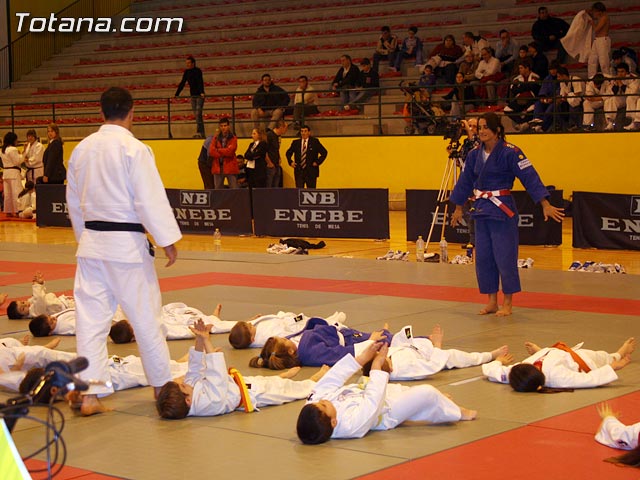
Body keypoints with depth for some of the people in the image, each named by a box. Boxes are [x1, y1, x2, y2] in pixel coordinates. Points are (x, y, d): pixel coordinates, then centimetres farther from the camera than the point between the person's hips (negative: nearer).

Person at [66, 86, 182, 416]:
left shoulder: (82, 149, 7)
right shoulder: (134, 149, -12)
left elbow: (74, 202, 15)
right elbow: (150, 199, -15)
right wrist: (168, 240, -9)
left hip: (91, 241, 5)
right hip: (126, 243, -5)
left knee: (90, 319, 6)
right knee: (145, 316, 7)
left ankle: (89, 394, 4)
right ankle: (162, 386, 20)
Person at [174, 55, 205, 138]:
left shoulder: (198, 71, -9)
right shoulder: (186, 72, 10)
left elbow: (200, 82, -23)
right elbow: (182, 83, 16)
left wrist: (202, 92, -38)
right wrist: (176, 94, 14)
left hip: (199, 95, -7)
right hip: (193, 96, 7)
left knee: (198, 114, -16)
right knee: (196, 115, 4)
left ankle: (199, 133, -20)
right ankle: (202, 134, 7)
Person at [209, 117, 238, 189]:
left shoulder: (233, 138, 2)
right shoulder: (216, 138, 12)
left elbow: (230, 151, -12)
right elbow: (211, 152, 0)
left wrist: (218, 150, -3)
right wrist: (224, 153, -11)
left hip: (230, 167, -3)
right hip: (218, 167, 3)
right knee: (218, 190, 6)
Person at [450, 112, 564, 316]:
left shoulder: (510, 152, -11)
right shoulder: (475, 155, 7)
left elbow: (530, 177, -15)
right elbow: (465, 181, 18)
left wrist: (545, 205, -20)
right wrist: (458, 208, 25)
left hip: (503, 210, -6)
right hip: (481, 210, 6)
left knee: (505, 257, -3)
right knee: (483, 257, 8)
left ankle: (507, 304, 8)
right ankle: (492, 302, 19)